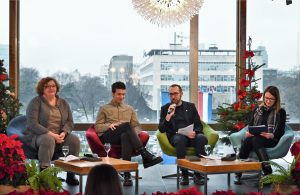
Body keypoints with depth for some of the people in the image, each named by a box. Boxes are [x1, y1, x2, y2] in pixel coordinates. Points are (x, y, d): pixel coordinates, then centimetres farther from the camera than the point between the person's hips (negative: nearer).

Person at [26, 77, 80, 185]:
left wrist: (63, 133, -14)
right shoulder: (35, 102, -3)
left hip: (60, 135, 5)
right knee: (48, 140, -38)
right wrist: (51, 134, -22)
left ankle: (71, 174, -16)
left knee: (75, 140, -24)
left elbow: (70, 122, 8)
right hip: (39, 135, -4)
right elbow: (32, 124, -13)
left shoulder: (63, 103, 13)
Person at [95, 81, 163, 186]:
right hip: (108, 136, -2)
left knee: (125, 136, -41)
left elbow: (137, 126, 20)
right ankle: (145, 155, -44)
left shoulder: (129, 109, 27)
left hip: (125, 135, 2)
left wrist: (133, 134, -5)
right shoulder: (104, 109, 20)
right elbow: (97, 127, 11)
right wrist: (109, 125, -10)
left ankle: (127, 175, -51)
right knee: (126, 125, -36)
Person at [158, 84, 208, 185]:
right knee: (180, 139, -38)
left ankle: (198, 173, -24)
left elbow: (199, 125, 14)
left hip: (191, 135, 2)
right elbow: (161, 129, 5)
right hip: (176, 136, -2)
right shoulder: (165, 108, 15)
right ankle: (184, 174, -27)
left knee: (202, 138, -33)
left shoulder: (190, 106, 20)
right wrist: (169, 115, -11)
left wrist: (195, 132, -9)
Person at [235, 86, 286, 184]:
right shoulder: (257, 110, 23)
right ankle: (238, 173, -43)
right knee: (247, 140, -35)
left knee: (255, 140, -37)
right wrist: (248, 132, -7)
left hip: (271, 140, -3)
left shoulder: (280, 112, 12)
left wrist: (271, 135, -18)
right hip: (254, 138, 3)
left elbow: (280, 132, 4)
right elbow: (250, 125, 18)